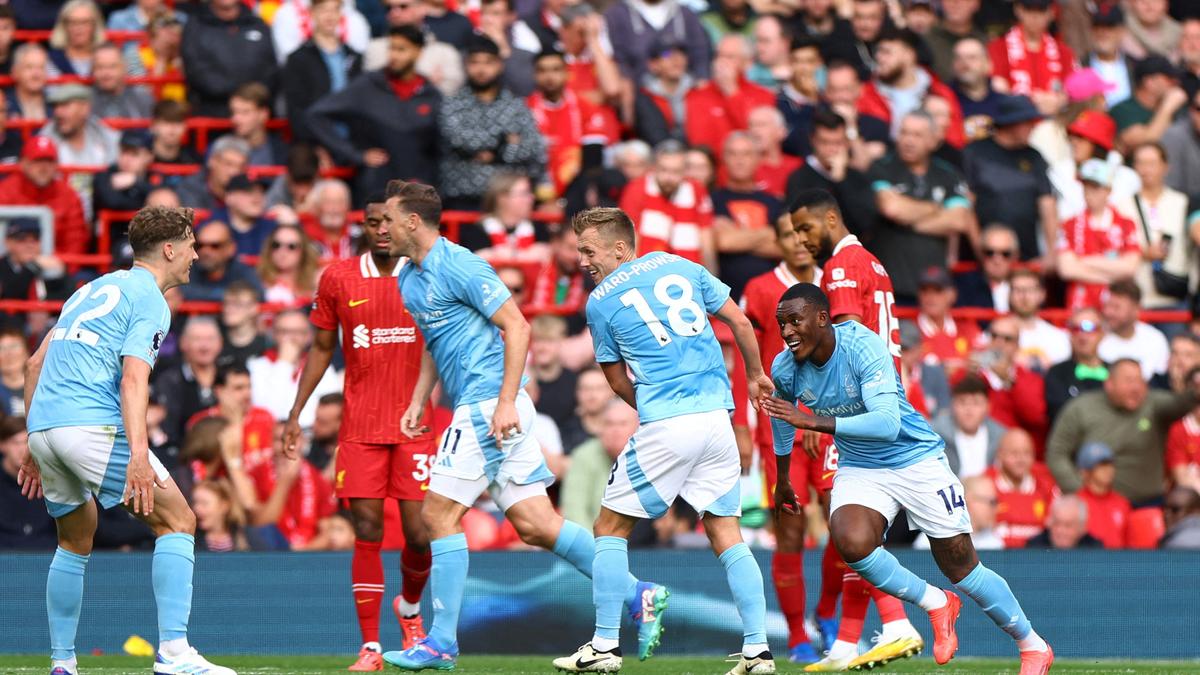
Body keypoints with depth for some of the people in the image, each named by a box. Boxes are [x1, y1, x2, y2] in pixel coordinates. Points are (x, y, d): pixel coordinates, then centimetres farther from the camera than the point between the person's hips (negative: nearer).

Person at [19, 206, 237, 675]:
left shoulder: (93, 289, 25)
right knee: (177, 521, -5)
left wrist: (36, 449, 28)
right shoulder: (148, 301, -1)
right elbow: (134, 378, -16)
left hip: (44, 425, 8)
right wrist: (138, 456, -25)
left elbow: (36, 364, 25)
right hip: (92, 423, -8)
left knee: (75, 540, 23)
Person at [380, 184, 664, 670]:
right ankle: (639, 596, 4)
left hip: (488, 406, -9)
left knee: (439, 515, -7)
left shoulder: (458, 266, -13)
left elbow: (517, 327, -16)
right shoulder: (409, 279, 16)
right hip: (477, 407, 9)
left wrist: (505, 403, -22)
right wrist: (417, 403, 19)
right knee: (535, 525, 3)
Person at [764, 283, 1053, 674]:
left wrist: (813, 421, -42)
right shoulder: (784, 369, -9)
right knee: (850, 542, -27)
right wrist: (782, 481, 26)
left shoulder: (863, 347, -27)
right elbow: (782, 420, 14)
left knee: (961, 567, 1)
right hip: (859, 469, 4)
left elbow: (888, 422, -37)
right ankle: (935, 605, -2)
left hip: (917, 461, -4)